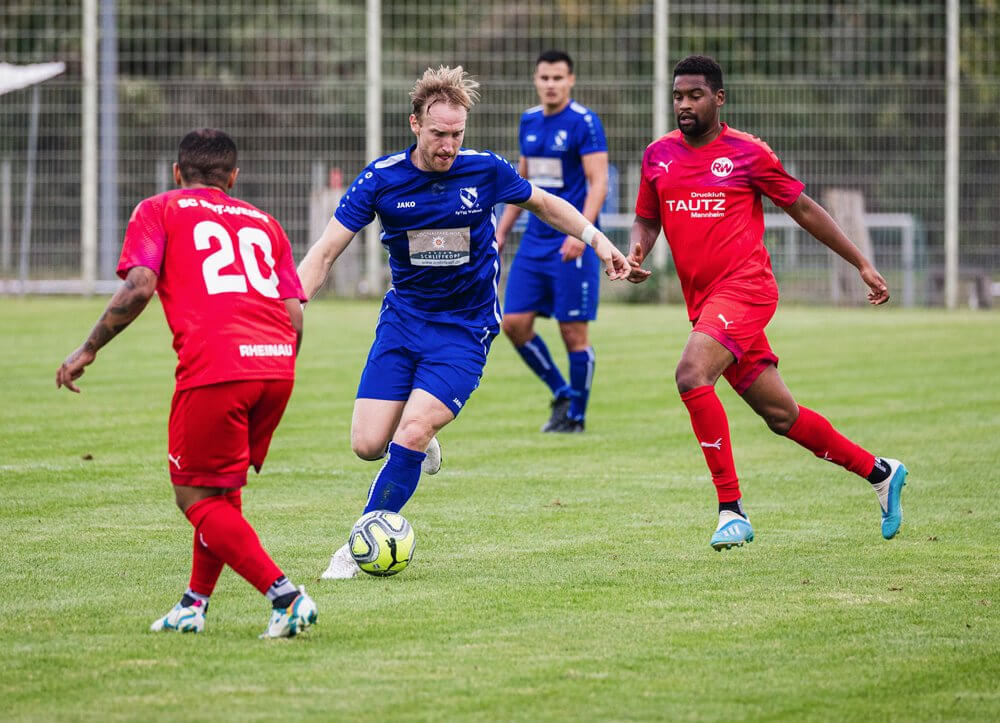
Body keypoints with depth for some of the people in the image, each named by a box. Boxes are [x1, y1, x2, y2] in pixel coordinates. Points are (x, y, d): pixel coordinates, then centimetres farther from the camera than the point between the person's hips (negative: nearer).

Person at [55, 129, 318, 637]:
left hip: (214, 367, -5)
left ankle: (284, 595, -11)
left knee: (196, 497, 4)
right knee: (222, 489, 23)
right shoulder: (262, 222, 26)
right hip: (276, 366, 5)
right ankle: (195, 605, 25)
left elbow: (138, 288, -3)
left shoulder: (159, 211, 14)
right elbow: (294, 314, 15)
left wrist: (88, 349, 6)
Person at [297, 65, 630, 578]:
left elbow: (544, 204, 13)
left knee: (412, 430, -20)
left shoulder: (485, 171, -8)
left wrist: (595, 238, 5)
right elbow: (325, 251, -8)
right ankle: (420, 445, 29)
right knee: (367, 444, -7)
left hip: (466, 328, -2)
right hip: (402, 319, 2)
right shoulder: (381, 179, -9)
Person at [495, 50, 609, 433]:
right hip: (534, 240, 7)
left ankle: (576, 416, 11)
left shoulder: (584, 122, -9)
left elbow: (598, 182, -14)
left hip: (572, 244, -7)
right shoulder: (529, 121, 12)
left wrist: (581, 233, -26)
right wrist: (501, 230, 18)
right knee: (514, 322, 0)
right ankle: (561, 392, 17)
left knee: (573, 331, -3)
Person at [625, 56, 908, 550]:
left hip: (744, 287, -6)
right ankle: (879, 472, 29)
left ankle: (731, 508, -23)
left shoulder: (748, 153, -3)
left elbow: (803, 209, 6)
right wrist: (636, 253, -2)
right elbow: (647, 219, 22)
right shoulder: (658, 155, 10)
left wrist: (862, 264, 10)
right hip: (702, 301, 6)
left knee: (691, 375, -28)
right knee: (781, 415, 10)